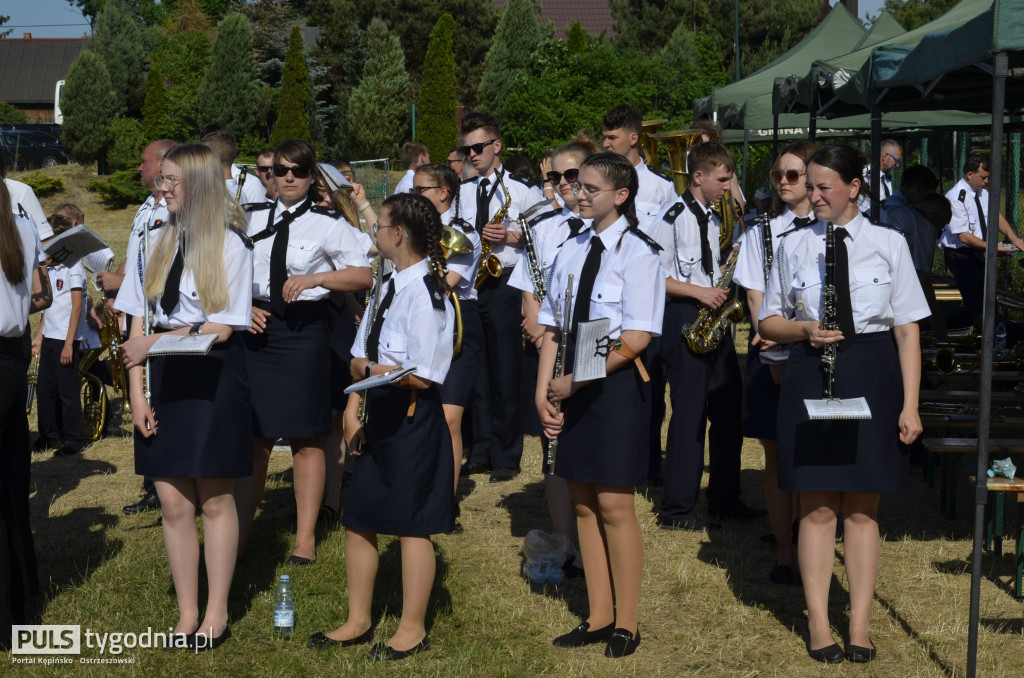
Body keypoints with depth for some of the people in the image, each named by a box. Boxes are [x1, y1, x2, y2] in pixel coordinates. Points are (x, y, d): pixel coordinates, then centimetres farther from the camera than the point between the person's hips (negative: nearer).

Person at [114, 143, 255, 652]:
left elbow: (222, 327, -9)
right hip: (164, 381, 4)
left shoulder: (230, 245, -5)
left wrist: (154, 343, -9)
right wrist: (137, 391, -2)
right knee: (173, 503, 5)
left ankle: (216, 614, 14)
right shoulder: (155, 242, 9)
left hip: (212, 378, -4)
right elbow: (139, 324, 6)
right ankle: (186, 615, 15)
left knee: (214, 500, 3)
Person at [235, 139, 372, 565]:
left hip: (304, 329, -3)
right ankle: (240, 533, 17)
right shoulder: (252, 220, 10)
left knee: (306, 440, 3)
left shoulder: (326, 224, -1)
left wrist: (316, 278, -18)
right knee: (254, 436, 8)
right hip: (258, 327, 3)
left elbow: (364, 274, -5)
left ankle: (306, 539, 12)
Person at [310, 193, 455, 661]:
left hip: (412, 418, -9)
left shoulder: (424, 292, -19)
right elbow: (363, 356, 11)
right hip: (380, 416, 9)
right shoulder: (389, 285, 9)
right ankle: (358, 622, 30)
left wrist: (370, 370, -10)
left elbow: (420, 376, -21)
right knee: (358, 518, 15)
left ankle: (412, 630, 18)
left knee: (412, 525, 4)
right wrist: (352, 409, 4)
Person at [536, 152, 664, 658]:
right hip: (571, 385, 6)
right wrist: (544, 390, -2)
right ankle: (598, 617, 20)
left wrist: (575, 382, -14)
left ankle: (625, 623, 11)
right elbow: (552, 326, 9)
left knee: (614, 504, -3)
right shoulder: (571, 251, 11)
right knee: (583, 502, 10)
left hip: (617, 383, -6)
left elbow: (635, 339, -15)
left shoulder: (638, 253, -8)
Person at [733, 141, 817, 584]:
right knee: (777, 455, 4)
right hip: (772, 351, 1)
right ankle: (783, 553, 10)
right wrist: (775, 352, -13)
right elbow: (756, 297, 1)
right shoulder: (760, 232, 8)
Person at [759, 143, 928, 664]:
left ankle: (860, 626, 15)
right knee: (817, 507, 4)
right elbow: (768, 322, 12)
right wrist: (804, 330, -10)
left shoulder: (889, 244, 1)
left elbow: (907, 329, 1)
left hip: (872, 379, -1)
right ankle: (818, 624, 13)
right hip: (811, 380, 1)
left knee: (862, 507, 6)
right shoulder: (794, 246, 5)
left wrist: (909, 404, -4)